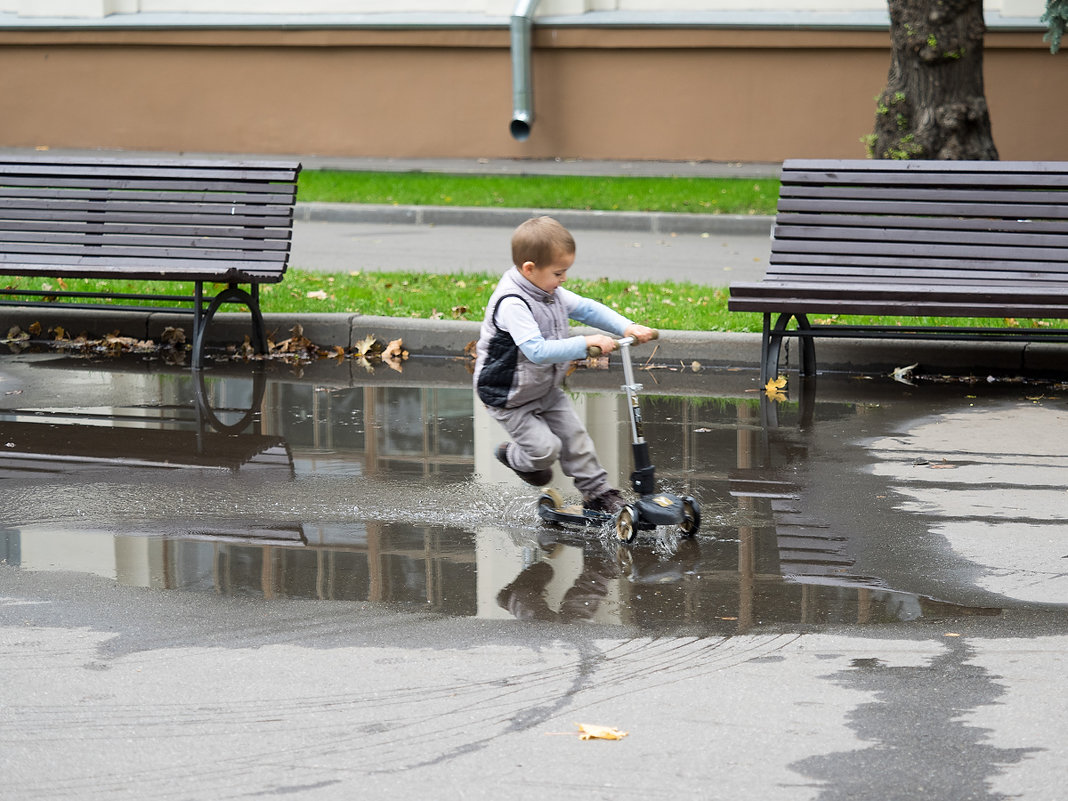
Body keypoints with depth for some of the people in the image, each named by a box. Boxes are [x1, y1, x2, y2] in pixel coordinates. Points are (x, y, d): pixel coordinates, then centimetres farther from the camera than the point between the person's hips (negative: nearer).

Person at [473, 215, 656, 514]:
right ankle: (513, 456, 25)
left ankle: (597, 491, 20)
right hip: (508, 397, -8)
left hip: (545, 387, 8)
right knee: (546, 448, -8)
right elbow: (537, 350, -42)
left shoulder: (551, 292, -4)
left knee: (574, 435, 7)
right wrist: (584, 344, -45)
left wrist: (627, 327, -10)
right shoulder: (512, 304, -34)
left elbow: (587, 308, 4)